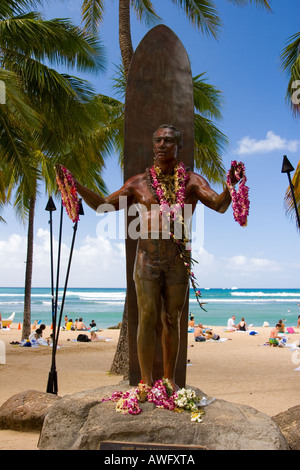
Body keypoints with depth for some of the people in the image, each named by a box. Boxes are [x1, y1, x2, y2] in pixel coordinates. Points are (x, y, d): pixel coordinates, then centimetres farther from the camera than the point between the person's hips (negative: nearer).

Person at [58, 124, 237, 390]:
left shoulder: (192, 181, 4)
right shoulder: (139, 183, 7)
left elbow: (220, 205, -10)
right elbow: (103, 206, 7)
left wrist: (231, 184, -30)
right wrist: (76, 185, -4)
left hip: (178, 261, 0)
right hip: (147, 259, 0)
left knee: (172, 321, 9)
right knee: (147, 319, -2)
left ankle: (169, 380, 23)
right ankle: (146, 381, 10)